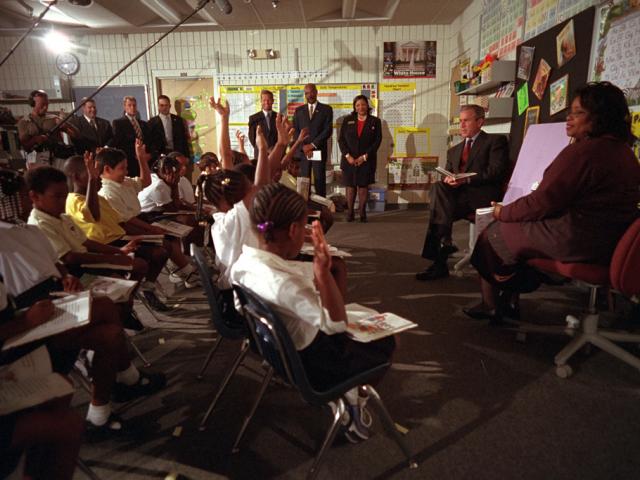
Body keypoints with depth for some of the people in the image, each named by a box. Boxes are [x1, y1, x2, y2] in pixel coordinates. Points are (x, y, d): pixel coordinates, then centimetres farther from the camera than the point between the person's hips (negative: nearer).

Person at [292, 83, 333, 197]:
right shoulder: (299, 110, 14)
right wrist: (304, 147, -7)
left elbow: (328, 130, -3)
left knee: (319, 180, -3)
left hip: (319, 151, -2)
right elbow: (295, 131, 7)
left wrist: (313, 144, -10)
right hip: (302, 151, 2)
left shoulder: (326, 109, 6)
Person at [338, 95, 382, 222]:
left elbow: (377, 141, -2)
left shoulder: (375, 121, 4)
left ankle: (362, 213, 9)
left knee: (363, 186, 2)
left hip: (366, 160, -1)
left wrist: (365, 156, -10)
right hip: (349, 160, 1)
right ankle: (349, 212, 9)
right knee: (350, 186, 1)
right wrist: (347, 155, -10)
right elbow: (341, 139, 3)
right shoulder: (347, 120, 8)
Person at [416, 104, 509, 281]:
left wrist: (467, 179, -17)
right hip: (458, 195, 5)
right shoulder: (454, 150, 29)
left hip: (483, 195, -5)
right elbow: (447, 174, 22)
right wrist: (448, 180, -3)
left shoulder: (495, 141, 10)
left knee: (438, 192, -30)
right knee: (438, 187, -28)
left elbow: (496, 172, -5)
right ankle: (444, 241, -31)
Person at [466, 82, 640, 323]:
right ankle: (506, 300, 26)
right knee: (514, 226, 22)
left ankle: (491, 305, 28)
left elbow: (541, 203, -19)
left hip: (575, 243, -10)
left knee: (493, 234, 8)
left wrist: (503, 212, -1)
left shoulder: (581, 152, -21)